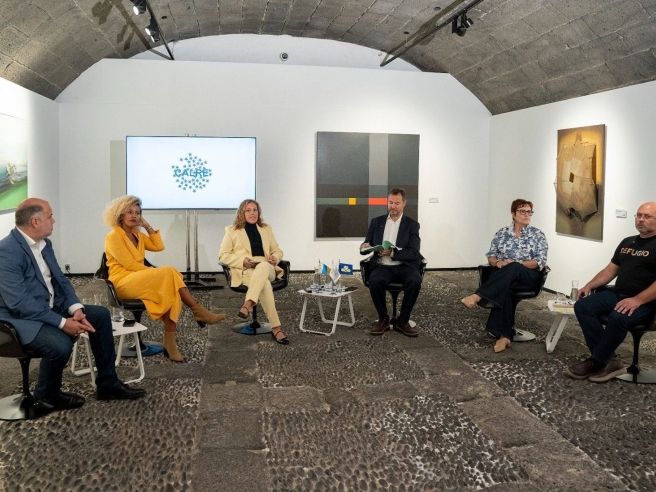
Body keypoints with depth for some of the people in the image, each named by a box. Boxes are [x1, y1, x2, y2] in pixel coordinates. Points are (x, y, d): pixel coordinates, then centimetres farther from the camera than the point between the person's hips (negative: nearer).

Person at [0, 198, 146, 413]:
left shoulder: (44, 243, 5)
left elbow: (60, 279, 9)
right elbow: (19, 302, -28)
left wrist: (75, 308, -10)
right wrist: (62, 322, -26)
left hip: (52, 308, 9)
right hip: (21, 318, -9)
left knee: (101, 315, 3)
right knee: (60, 344, -32)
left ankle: (107, 383, 10)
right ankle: (46, 395, -1)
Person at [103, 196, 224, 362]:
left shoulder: (137, 235, 20)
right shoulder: (113, 236, -6)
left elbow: (159, 246, 13)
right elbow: (129, 264, -14)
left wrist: (148, 227, 9)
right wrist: (155, 271, -12)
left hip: (139, 281, 7)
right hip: (123, 283, -7)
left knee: (171, 292, -23)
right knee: (169, 273, -24)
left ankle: (170, 342, -28)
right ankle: (199, 312, -21)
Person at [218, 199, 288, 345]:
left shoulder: (266, 229, 21)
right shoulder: (232, 230, 11)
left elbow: (277, 250, 24)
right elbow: (223, 255, 6)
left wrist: (275, 258, -2)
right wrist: (243, 260, -11)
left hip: (267, 269, 3)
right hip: (244, 270, -2)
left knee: (264, 266, -40)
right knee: (264, 284, -38)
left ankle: (248, 304, -52)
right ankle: (276, 328, -42)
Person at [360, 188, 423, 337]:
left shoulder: (412, 225, 5)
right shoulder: (376, 222, 13)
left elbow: (413, 253, -5)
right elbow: (366, 246, 12)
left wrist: (392, 253, -21)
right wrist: (365, 247, -14)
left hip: (404, 266, -1)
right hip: (382, 266, 1)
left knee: (414, 281, -34)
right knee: (375, 281, -33)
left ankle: (403, 321, -14)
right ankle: (383, 319, -10)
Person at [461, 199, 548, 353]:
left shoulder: (538, 235, 7)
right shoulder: (502, 233, 14)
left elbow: (540, 262, -2)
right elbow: (490, 256, 11)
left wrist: (517, 264, -16)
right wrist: (498, 262, -13)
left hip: (528, 276, -1)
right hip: (503, 275, 1)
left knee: (512, 269, -38)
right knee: (504, 288, -37)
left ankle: (477, 296, -45)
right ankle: (504, 335, -42)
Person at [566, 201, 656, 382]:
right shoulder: (627, 242, 18)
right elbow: (610, 270, 22)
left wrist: (637, 300, -28)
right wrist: (589, 285, 7)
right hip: (616, 293, 7)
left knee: (618, 318, -37)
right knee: (582, 306, -16)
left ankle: (596, 362, -15)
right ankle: (609, 360, -19)